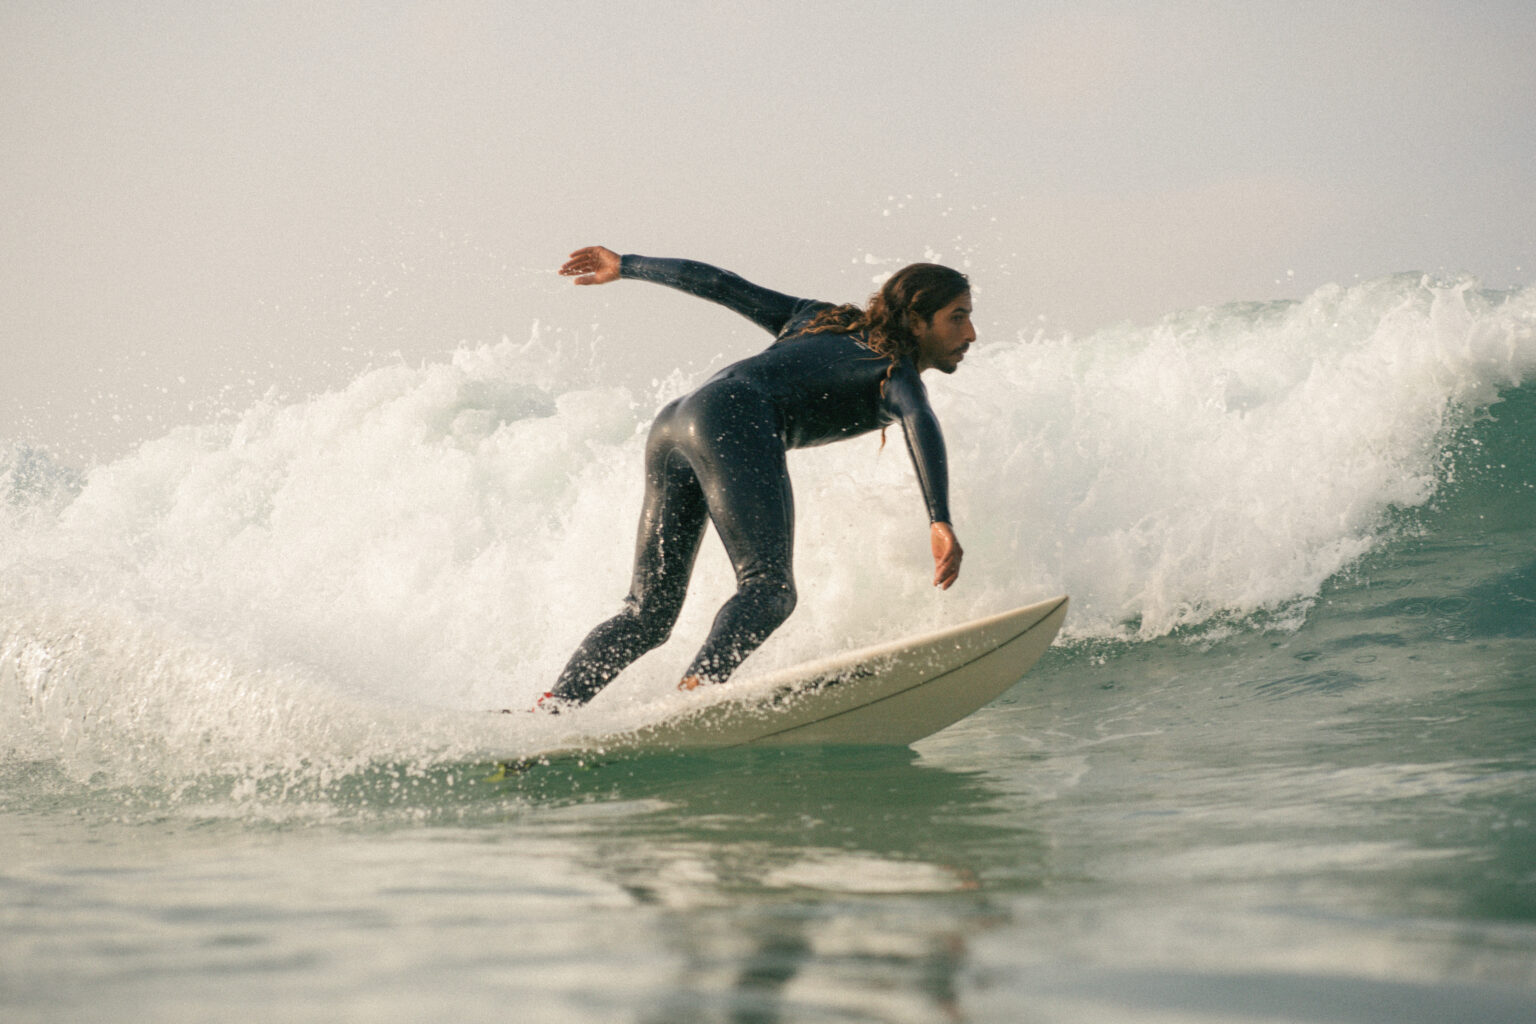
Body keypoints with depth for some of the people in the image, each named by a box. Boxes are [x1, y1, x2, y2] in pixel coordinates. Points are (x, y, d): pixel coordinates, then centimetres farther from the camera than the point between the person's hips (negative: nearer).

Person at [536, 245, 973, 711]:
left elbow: (722, 284, 32)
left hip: (672, 424, 8)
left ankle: (549, 710, -7)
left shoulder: (825, 321, 31)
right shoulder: (895, 375, 9)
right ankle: (695, 690, -43)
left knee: (649, 613, 7)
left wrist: (624, 266, 42)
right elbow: (920, 421, -14)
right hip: (735, 423, -8)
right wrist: (940, 523, -25)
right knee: (769, 589, -20)